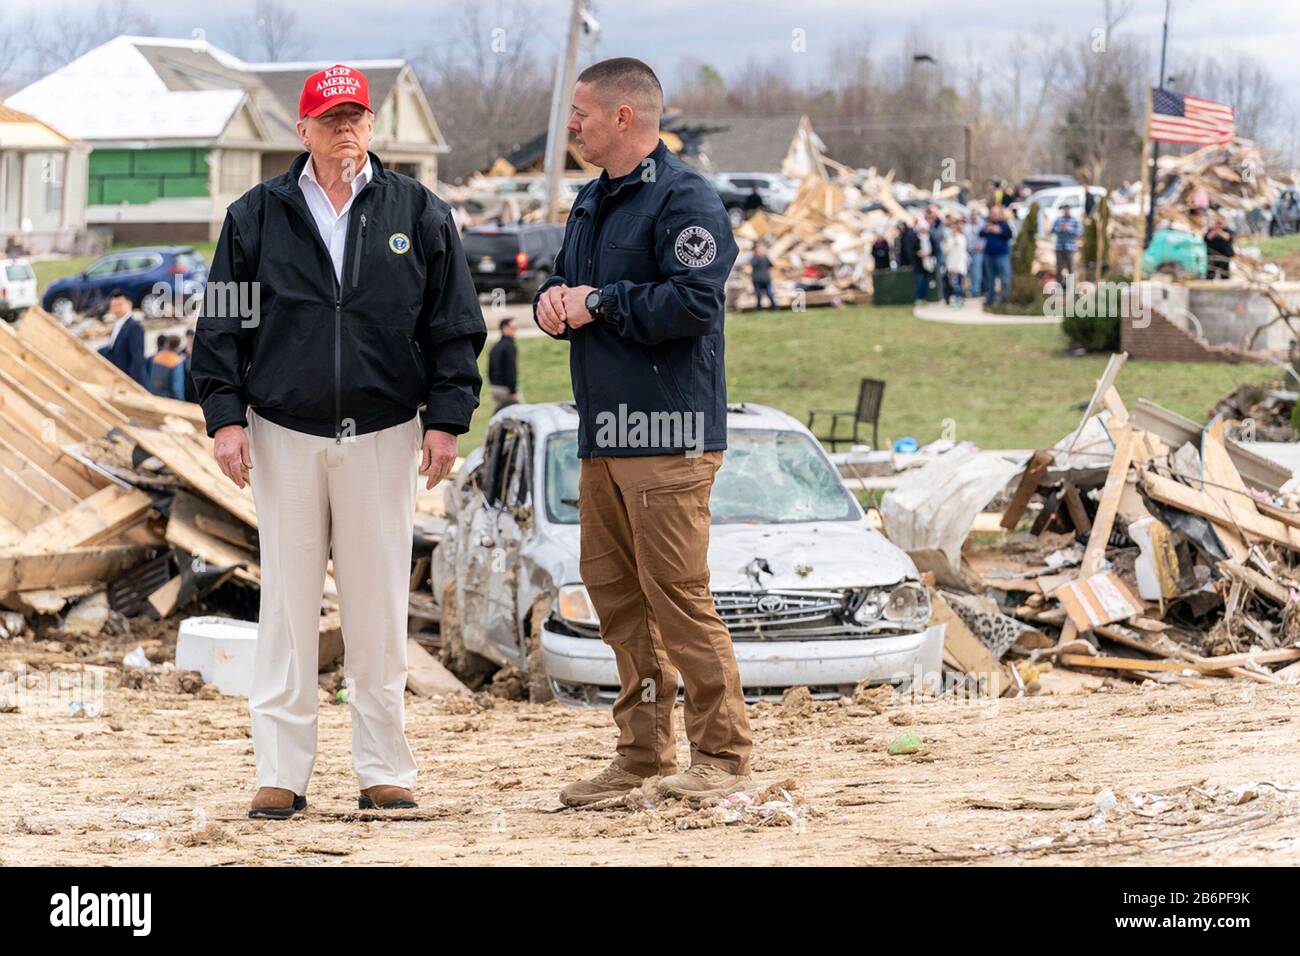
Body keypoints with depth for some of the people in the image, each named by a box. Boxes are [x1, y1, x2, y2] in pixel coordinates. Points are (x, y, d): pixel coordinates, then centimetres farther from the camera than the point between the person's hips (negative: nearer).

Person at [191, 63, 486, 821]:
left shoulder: (420, 215, 6)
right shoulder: (257, 217, 6)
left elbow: (455, 325, 6)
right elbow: (223, 322, 6)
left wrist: (445, 419, -1)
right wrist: (226, 415, -2)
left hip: (383, 433, 0)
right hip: (284, 433, 0)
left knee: (380, 609, 2)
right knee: (288, 607, 1)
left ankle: (385, 771, 9)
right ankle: (282, 773, 4)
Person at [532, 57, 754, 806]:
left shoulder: (685, 200, -11)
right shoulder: (592, 202, 19)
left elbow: (693, 301, -22)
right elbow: (570, 287, 27)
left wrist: (599, 302, -13)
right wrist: (555, 299, 2)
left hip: (667, 435, -9)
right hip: (603, 431, 9)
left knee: (678, 594, -9)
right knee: (612, 589, 10)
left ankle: (724, 755, -1)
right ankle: (644, 751, 19)